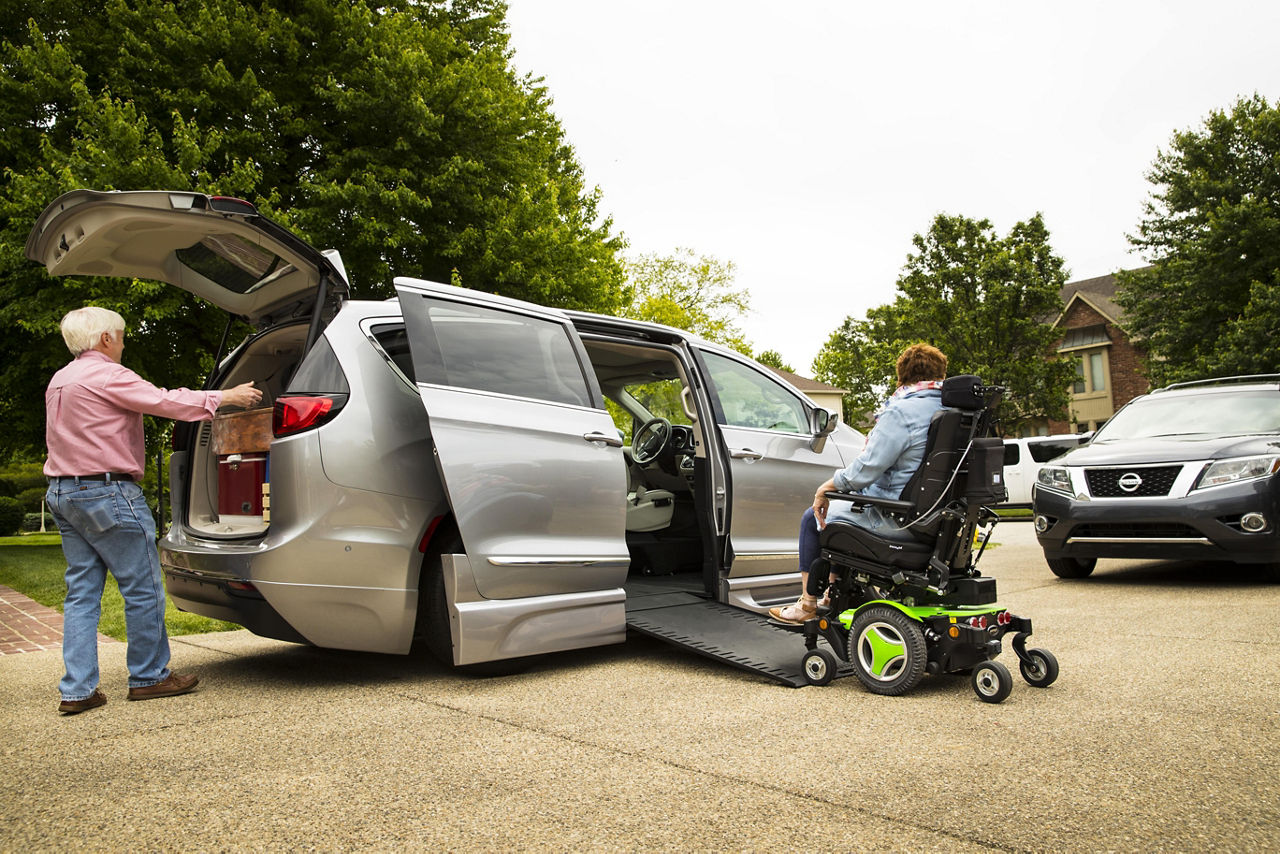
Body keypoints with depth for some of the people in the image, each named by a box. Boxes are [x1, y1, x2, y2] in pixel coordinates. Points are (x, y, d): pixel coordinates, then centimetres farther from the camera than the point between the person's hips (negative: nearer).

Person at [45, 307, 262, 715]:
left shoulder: (59, 381, 18)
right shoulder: (106, 375, -12)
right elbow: (164, 401, -16)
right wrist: (225, 396, -9)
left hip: (63, 493, 10)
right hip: (106, 491, -10)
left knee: (82, 592, 10)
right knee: (143, 589, 1)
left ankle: (77, 690, 9)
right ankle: (149, 677, 10)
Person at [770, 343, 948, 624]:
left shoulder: (901, 411, -21)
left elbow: (863, 472, -23)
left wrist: (826, 487, -7)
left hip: (897, 519, -8)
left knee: (812, 517, 12)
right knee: (844, 506, 30)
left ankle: (808, 603, 22)